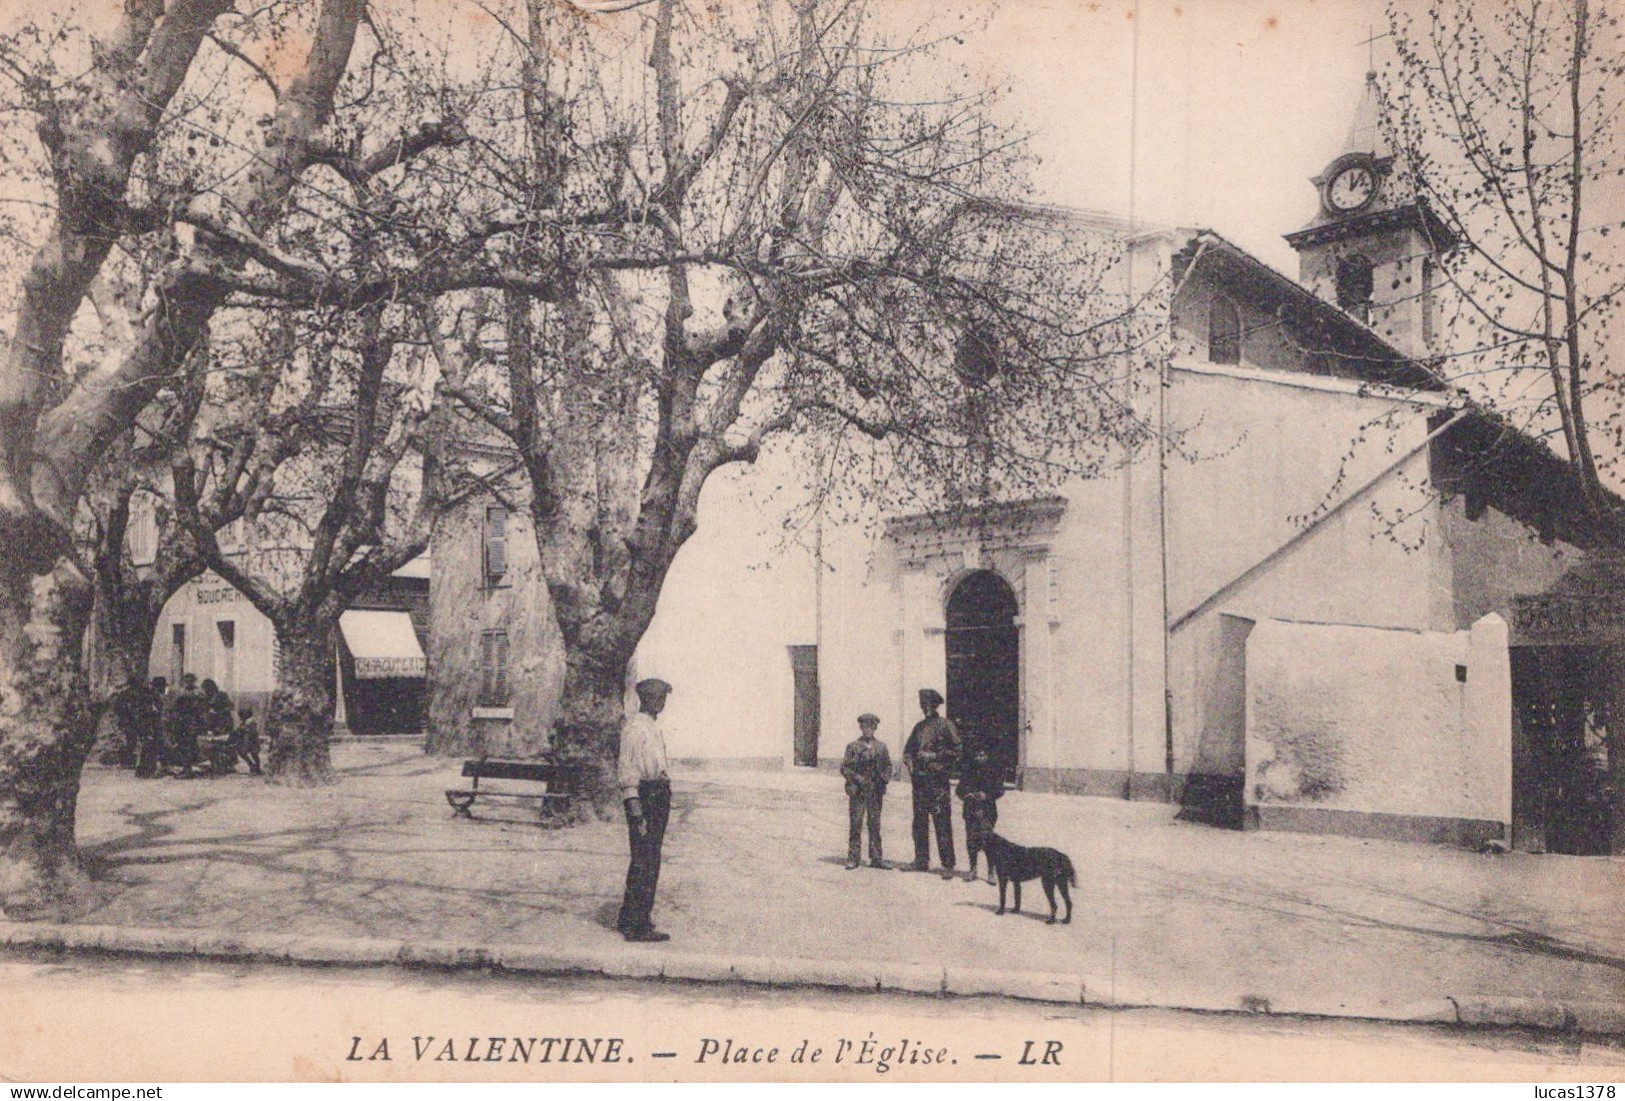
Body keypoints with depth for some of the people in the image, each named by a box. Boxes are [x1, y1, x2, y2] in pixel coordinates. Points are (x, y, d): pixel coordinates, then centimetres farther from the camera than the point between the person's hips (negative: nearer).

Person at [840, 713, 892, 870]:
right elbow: (844, 767, 1)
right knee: (855, 824, -2)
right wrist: (857, 778, -12)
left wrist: (886, 778, -4)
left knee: (875, 824, 4)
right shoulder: (852, 746, 3)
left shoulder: (881, 747, 10)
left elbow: (888, 765, 15)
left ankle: (876, 858, 9)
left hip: (876, 791, 2)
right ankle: (853, 858, 3)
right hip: (857, 791, -2)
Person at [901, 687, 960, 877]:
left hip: (938, 778, -7)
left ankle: (948, 865, -7)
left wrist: (935, 756, -11)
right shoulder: (919, 727, 15)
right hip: (919, 779, 7)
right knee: (920, 821, 10)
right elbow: (908, 749, 24)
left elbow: (957, 750, -6)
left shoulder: (945, 726, -3)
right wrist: (910, 763, 5)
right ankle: (921, 860, 19)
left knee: (942, 823, -9)